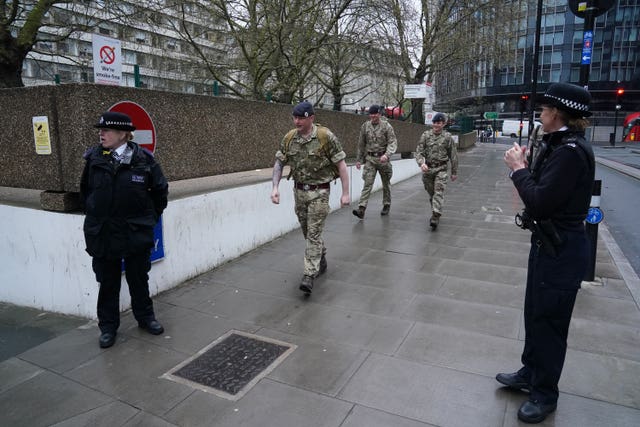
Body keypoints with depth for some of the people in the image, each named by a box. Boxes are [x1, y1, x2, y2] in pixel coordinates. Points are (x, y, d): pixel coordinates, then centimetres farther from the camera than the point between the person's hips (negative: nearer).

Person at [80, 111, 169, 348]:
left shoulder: (143, 159, -9)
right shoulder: (94, 158, -2)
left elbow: (160, 190, 2)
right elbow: (85, 190, 12)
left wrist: (151, 217, 5)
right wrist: (94, 214, 11)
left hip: (137, 233, -1)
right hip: (102, 234, 1)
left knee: (139, 279, 14)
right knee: (108, 282, 12)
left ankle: (145, 317, 32)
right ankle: (108, 326, 27)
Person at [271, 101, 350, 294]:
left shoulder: (325, 137, -14)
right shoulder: (289, 138, 0)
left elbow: (341, 164, -10)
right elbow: (279, 163, 7)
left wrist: (345, 193, -12)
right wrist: (275, 187, -6)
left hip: (319, 192, -5)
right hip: (299, 191, 5)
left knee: (314, 233, -7)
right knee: (307, 232, 16)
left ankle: (309, 275, -2)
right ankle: (321, 260, 39)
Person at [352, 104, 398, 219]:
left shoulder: (386, 126, -5)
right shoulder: (365, 126, 5)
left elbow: (393, 142, -12)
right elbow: (361, 144, 13)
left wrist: (387, 154, -29)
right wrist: (359, 159, 13)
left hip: (383, 159, -1)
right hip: (370, 159, 1)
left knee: (386, 184, 12)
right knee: (367, 183, -10)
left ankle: (386, 206, 29)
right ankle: (361, 209, -16)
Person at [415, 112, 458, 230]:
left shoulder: (447, 137, -1)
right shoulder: (426, 135, 2)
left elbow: (453, 156, 5)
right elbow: (418, 151, -3)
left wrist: (454, 172, 7)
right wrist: (421, 163, -23)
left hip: (441, 169, -2)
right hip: (427, 169, 3)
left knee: (439, 193, -14)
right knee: (431, 193, 12)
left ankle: (435, 218, -19)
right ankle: (435, 213, 30)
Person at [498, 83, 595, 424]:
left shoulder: (571, 151, -23)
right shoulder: (559, 145, 7)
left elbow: (540, 202, -27)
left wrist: (519, 168, -15)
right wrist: (524, 167, -2)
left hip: (562, 249, -10)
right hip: (548, 242, 10)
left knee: (549, 321, 6)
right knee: (534, 313, 21)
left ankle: (545, 394, 25)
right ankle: (530, 373, 40)